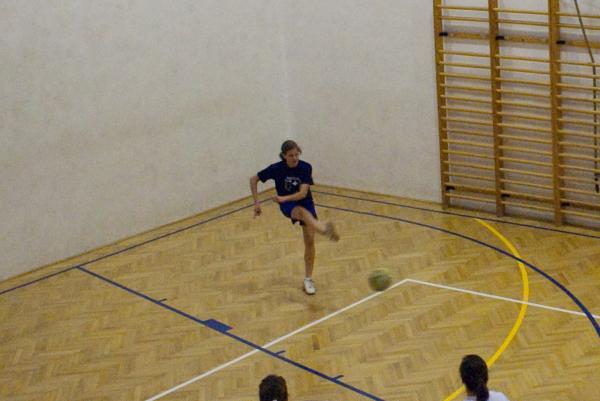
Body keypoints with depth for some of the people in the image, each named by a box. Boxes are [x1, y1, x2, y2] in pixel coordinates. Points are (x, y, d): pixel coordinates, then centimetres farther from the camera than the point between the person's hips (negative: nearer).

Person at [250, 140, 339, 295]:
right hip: (288, 206, -2)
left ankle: (308, 279, 8)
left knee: (309, 241, -6)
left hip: (305, 202, 2)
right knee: (302, 212, -38)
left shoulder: (306, 167, -17)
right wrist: (256, 203, -12)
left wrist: (284, 198, -39)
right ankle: (325, 229, -69)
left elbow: (303, 193, -25)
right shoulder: (276, 168, -18)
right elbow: (253, 179, -7)